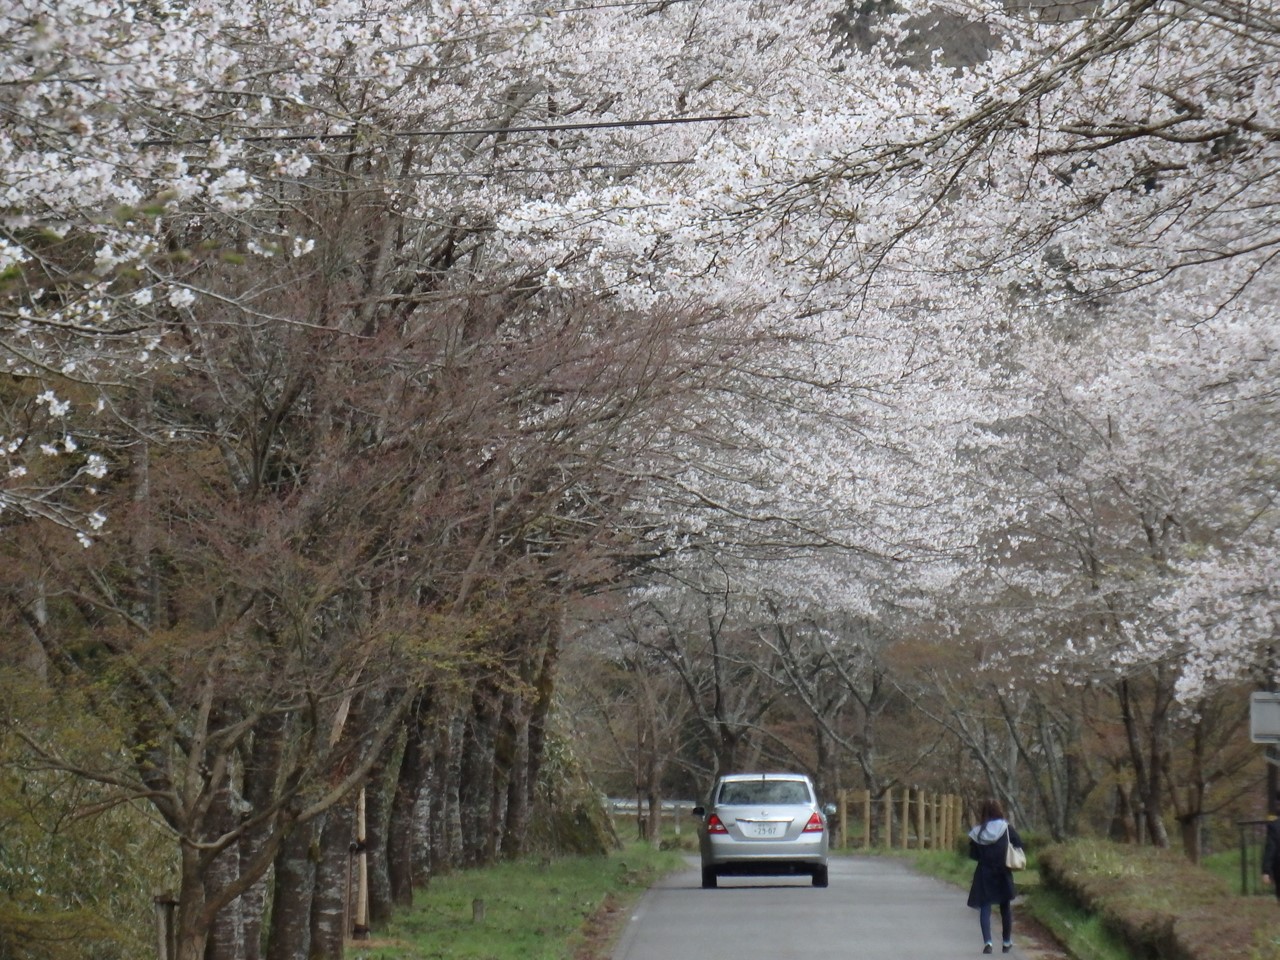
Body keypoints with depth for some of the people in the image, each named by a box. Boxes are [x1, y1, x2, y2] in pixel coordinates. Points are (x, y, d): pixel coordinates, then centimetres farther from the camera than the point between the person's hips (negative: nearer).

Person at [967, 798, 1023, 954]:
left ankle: (987, 941, -16)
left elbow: (973, 855, 0)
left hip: (984, 874, 0)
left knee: (985, 907, 0)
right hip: (1003, 873, 0)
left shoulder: (977, 832, -5)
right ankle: (1007, 942, 23)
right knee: (1006, 907, 15)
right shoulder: (1006, 828, -7)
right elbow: (1019, 843, -3)